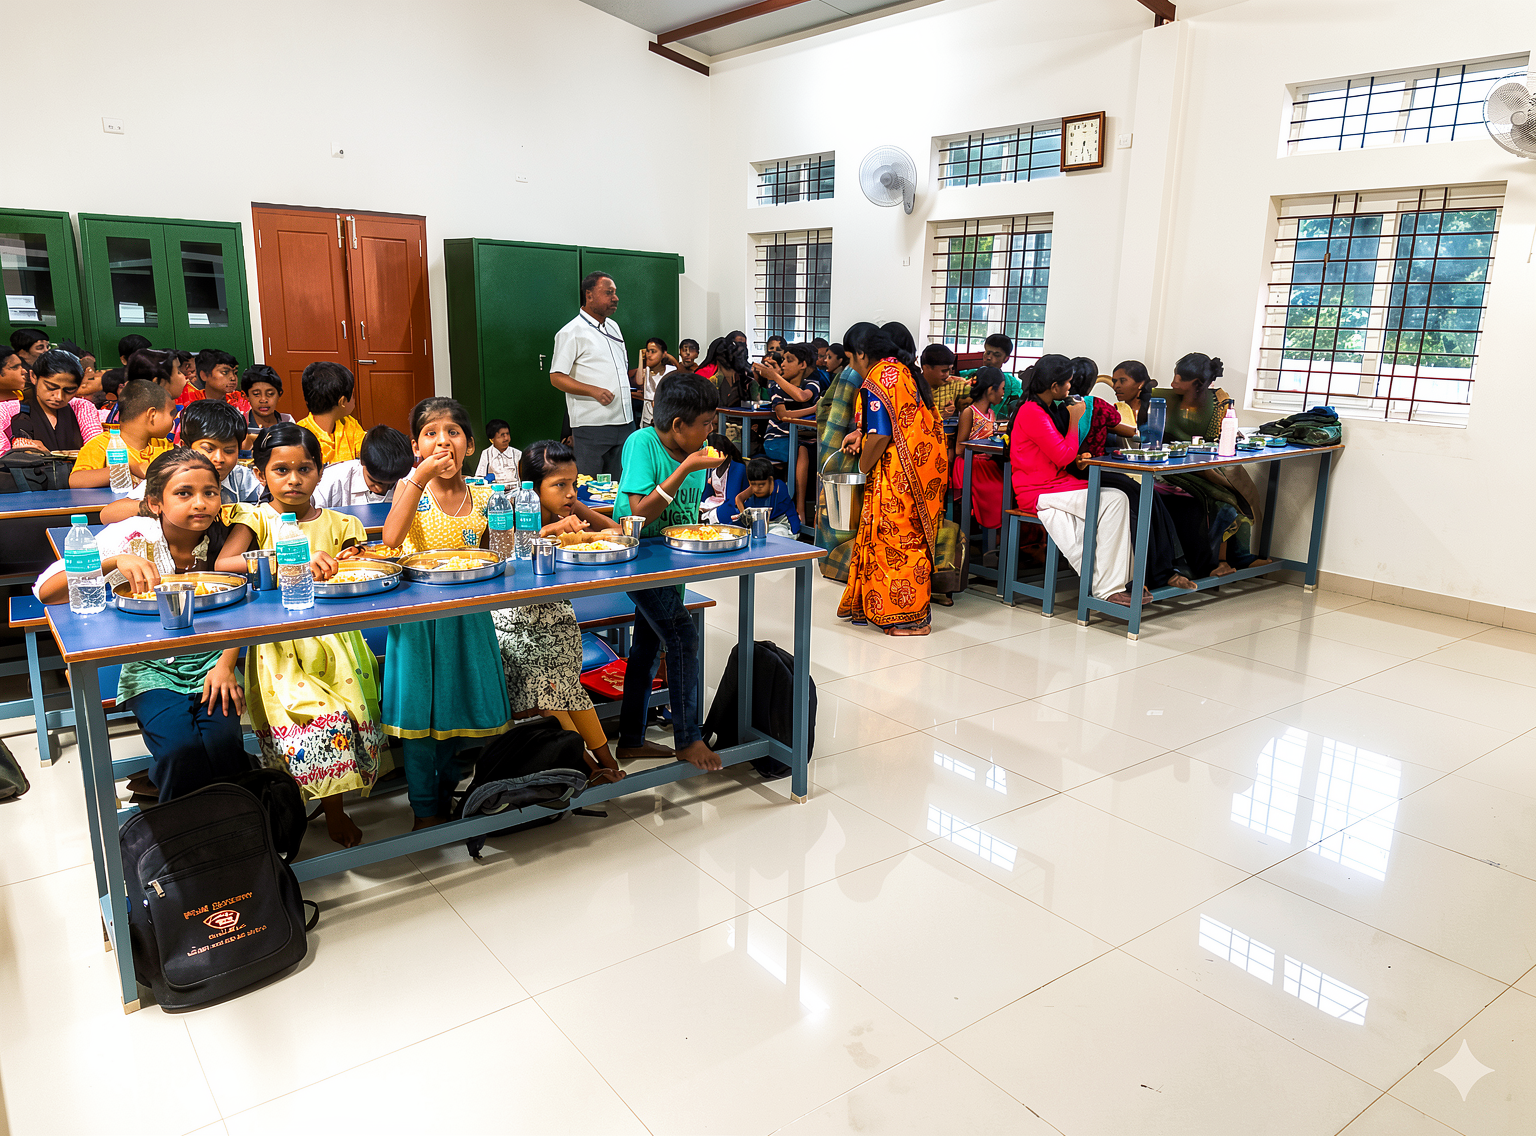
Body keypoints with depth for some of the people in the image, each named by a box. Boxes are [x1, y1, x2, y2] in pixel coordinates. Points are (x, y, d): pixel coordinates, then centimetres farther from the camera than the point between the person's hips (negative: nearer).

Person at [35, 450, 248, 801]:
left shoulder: (221, 538, -5)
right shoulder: (133, 536, -11)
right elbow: (46, 591, -16)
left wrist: (226, 665, -11)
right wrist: (114, 561, -32)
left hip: (211, 657, 1)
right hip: (150, 666, -1)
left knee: (223, 741, -25)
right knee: (180, 748, -26)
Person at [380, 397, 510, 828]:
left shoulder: (481, 496, 2)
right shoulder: (410, 486, -4)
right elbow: (391, 538, -23)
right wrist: (420, 478, -25)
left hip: (465, 612, 2)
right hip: (417, 613, -2)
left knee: (460, 701, 11)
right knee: (418, 709, 3)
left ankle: (447, 791, 34)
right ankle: (426, 808, 19)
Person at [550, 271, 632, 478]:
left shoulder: (613, 327, 18)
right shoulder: (571, 333, -5)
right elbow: (557, 378, -11)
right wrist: (594, 391, -23)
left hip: (625, 422, 7)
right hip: (592, 426, -7)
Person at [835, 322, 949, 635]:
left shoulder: (875, 382, -15)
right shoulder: (903, 369, 14)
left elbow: (881, 435, -19)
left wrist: (864, 466, -4)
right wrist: (861, 434, 19)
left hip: (901, 472, -9)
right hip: (927, 464, 9)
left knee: (896, 539, -1)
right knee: (912, 538, 14)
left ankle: (910, 619, 6)